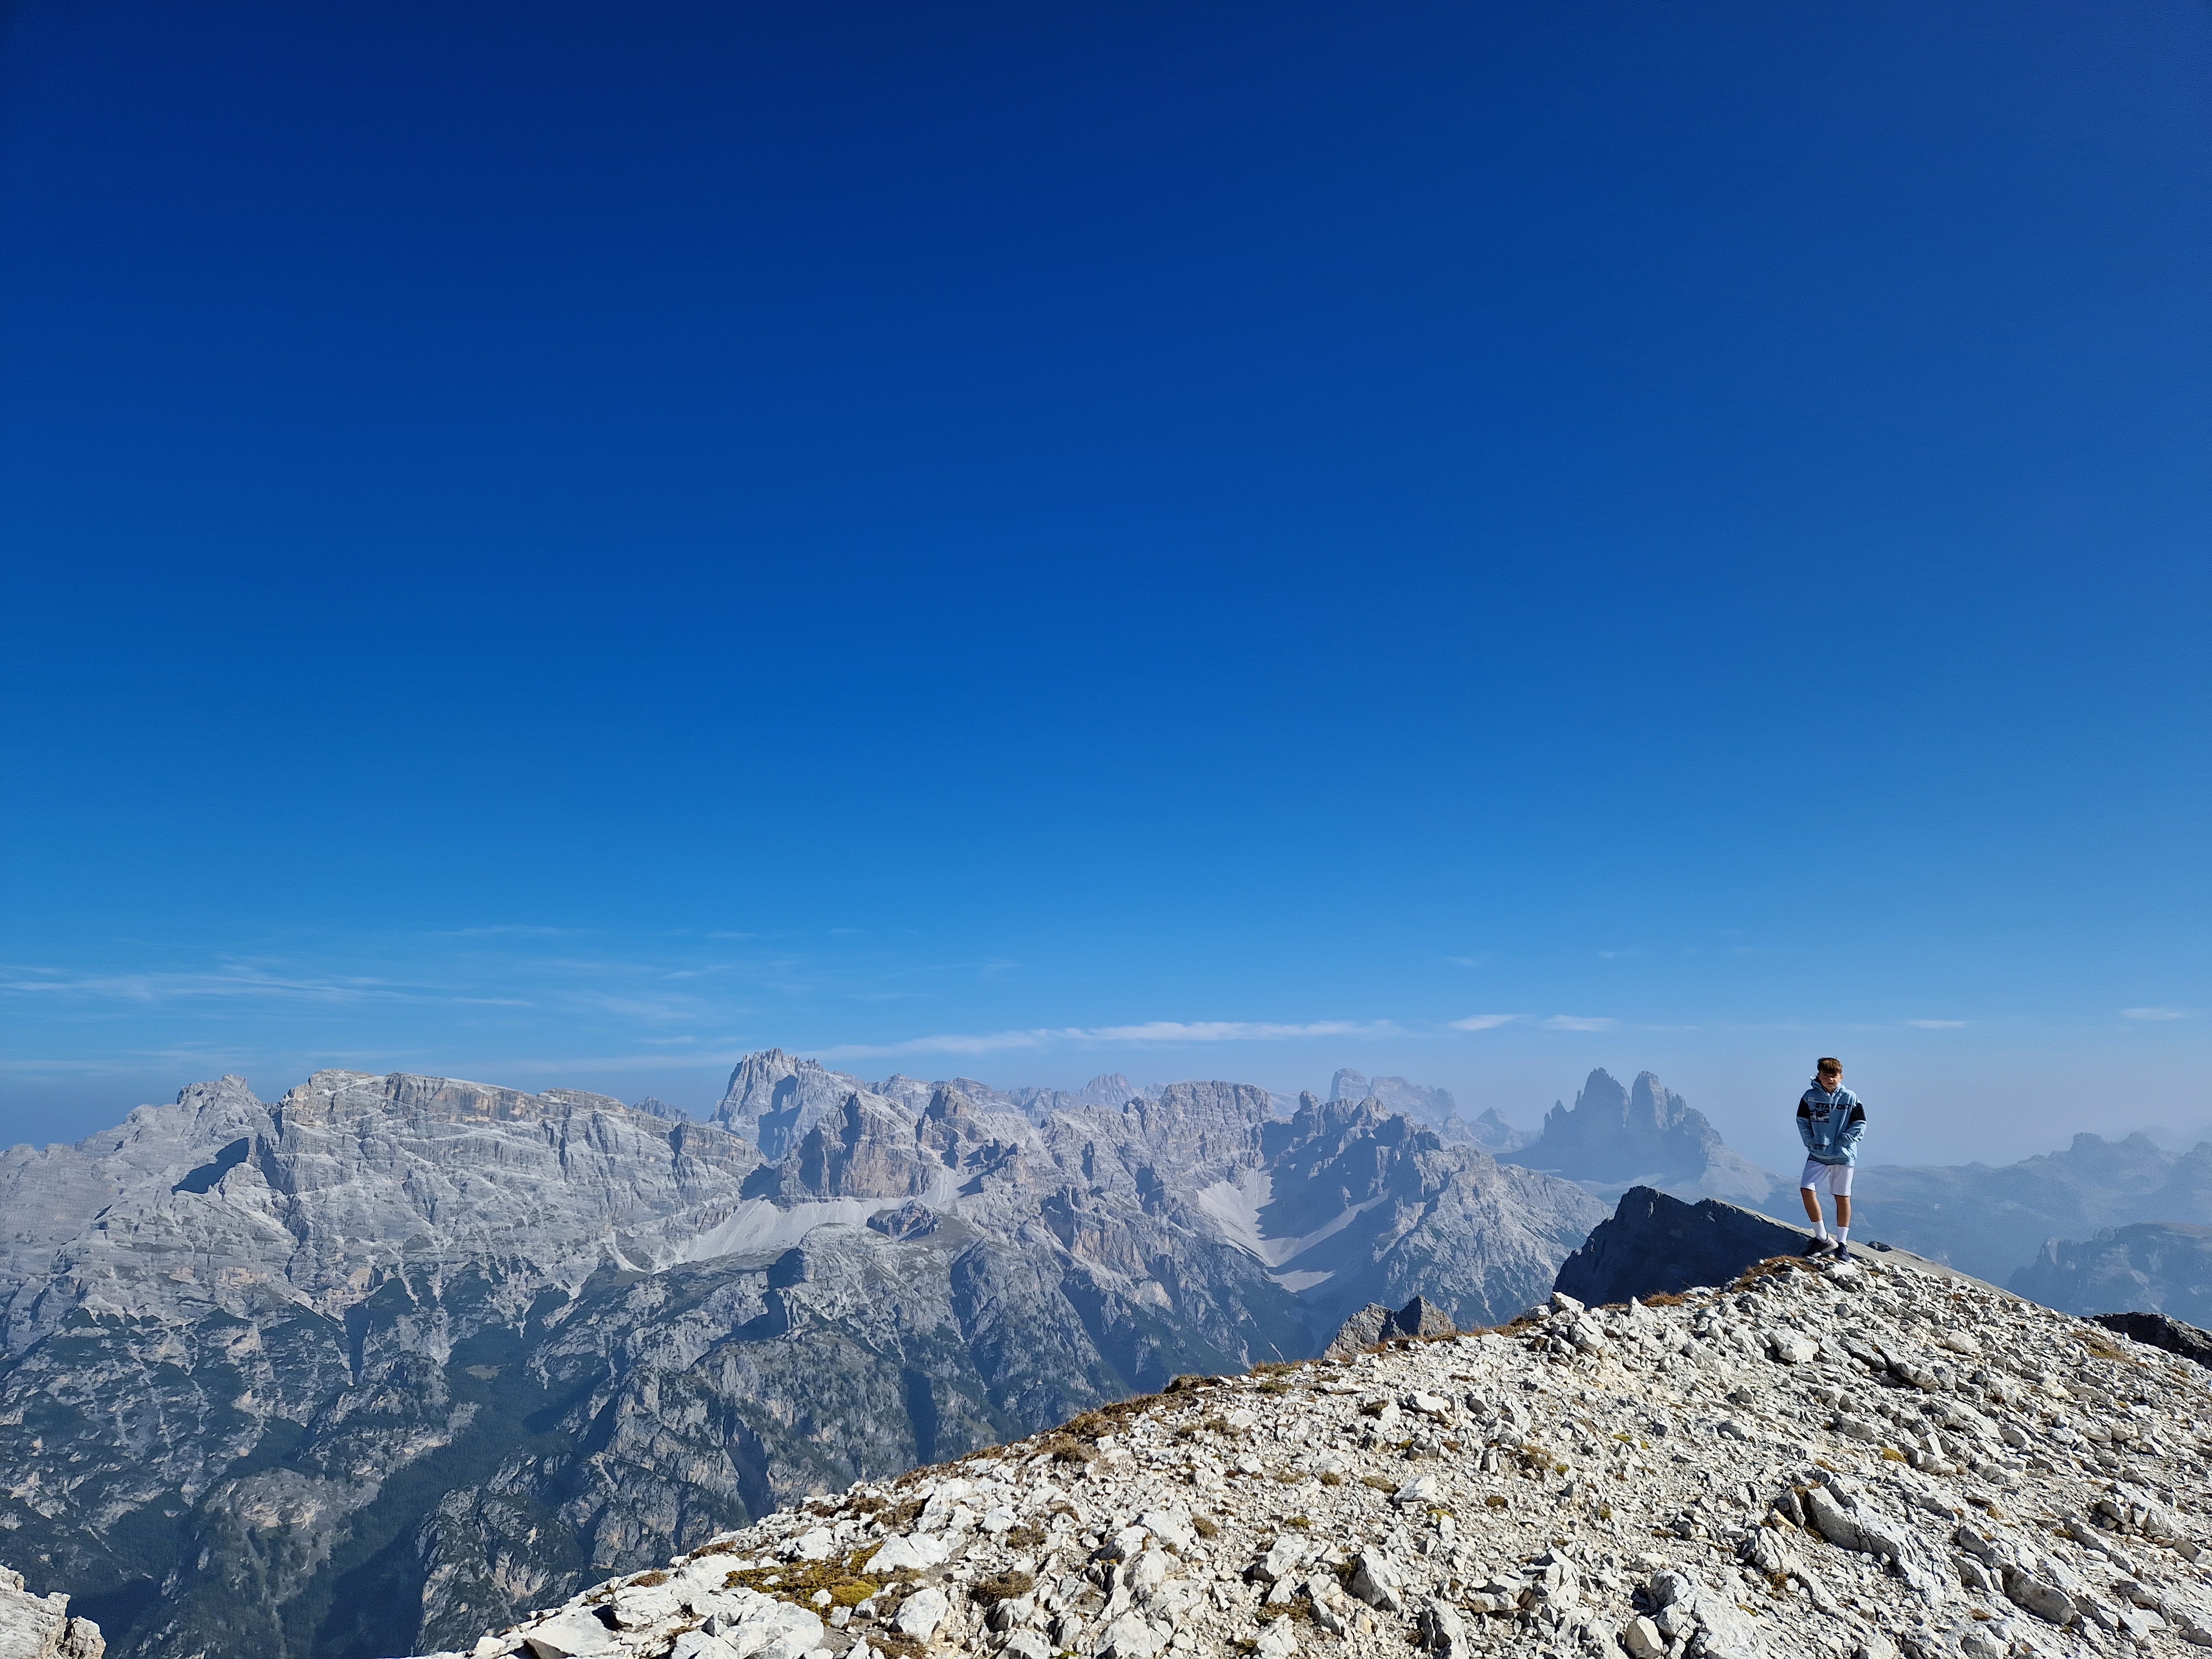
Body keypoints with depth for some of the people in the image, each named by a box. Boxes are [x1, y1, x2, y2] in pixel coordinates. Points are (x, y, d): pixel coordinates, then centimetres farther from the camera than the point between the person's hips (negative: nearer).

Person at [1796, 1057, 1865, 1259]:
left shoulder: (1850, 1098, -3)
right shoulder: (1809, 1097, 0)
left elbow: (1860, 1126, 0)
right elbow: (1802, 1122, 7)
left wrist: (1841, 1142, -8)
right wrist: (1811, 1143, -4)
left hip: (1843, 1156, -1)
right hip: (1817, 1155, 1)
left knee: (1843, 1197, 5)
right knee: (1807, 1190, -11)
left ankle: (1842, 1243, 18)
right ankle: (1822, 1238, 1)